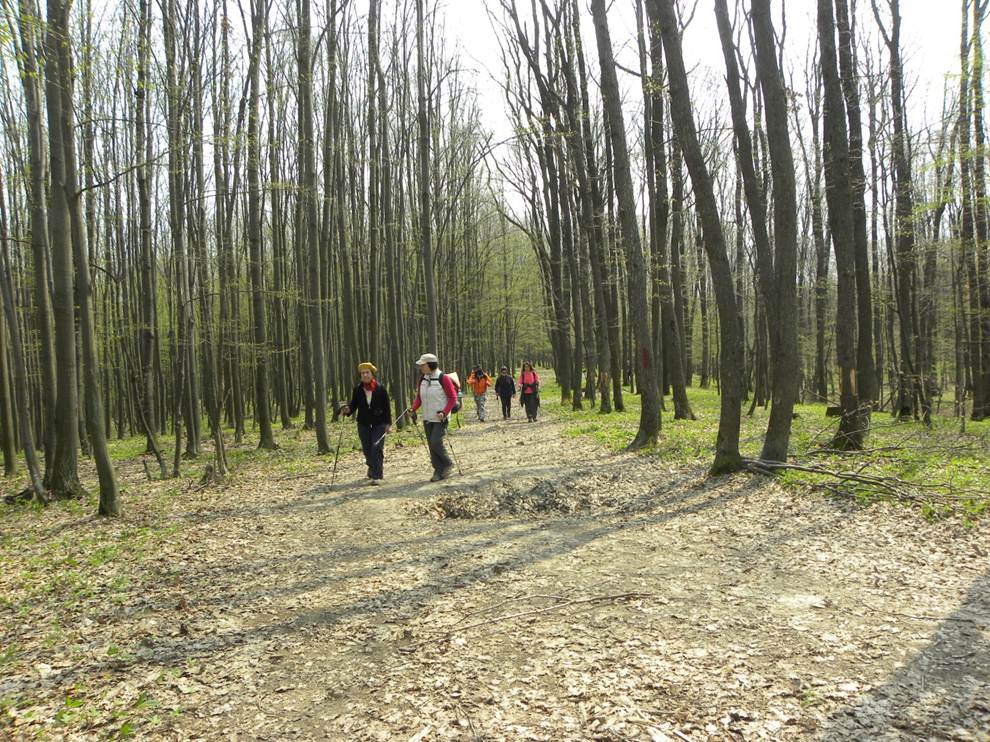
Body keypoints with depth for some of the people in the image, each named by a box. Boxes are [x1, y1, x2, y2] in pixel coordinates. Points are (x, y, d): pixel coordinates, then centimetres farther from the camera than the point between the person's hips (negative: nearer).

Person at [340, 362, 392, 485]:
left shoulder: (380, 389, -6)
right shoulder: (358, 390, 0)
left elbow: (387, 407, -2)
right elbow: (353, 405, 4)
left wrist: (388, 424, -5)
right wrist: (347, 409, -19)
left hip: (379, 424, -3)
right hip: (363, 424, 3)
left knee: (376, 448, -12)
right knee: (367, 450, 9)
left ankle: (376, 476, -8)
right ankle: (373, 469, 35)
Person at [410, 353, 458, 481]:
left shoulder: (443, 378, -12)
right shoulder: (422, 379, 6)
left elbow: (453, 398, -10)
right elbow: (419, 396, 14)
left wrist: (444, 413, -19)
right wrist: (413, 409, -2)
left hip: (440, 418, -6)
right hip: (427, 418, 6)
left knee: (435, 442, -13)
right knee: (431, 445, 6)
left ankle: (448, 464, 10)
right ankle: (438, 471, 16)